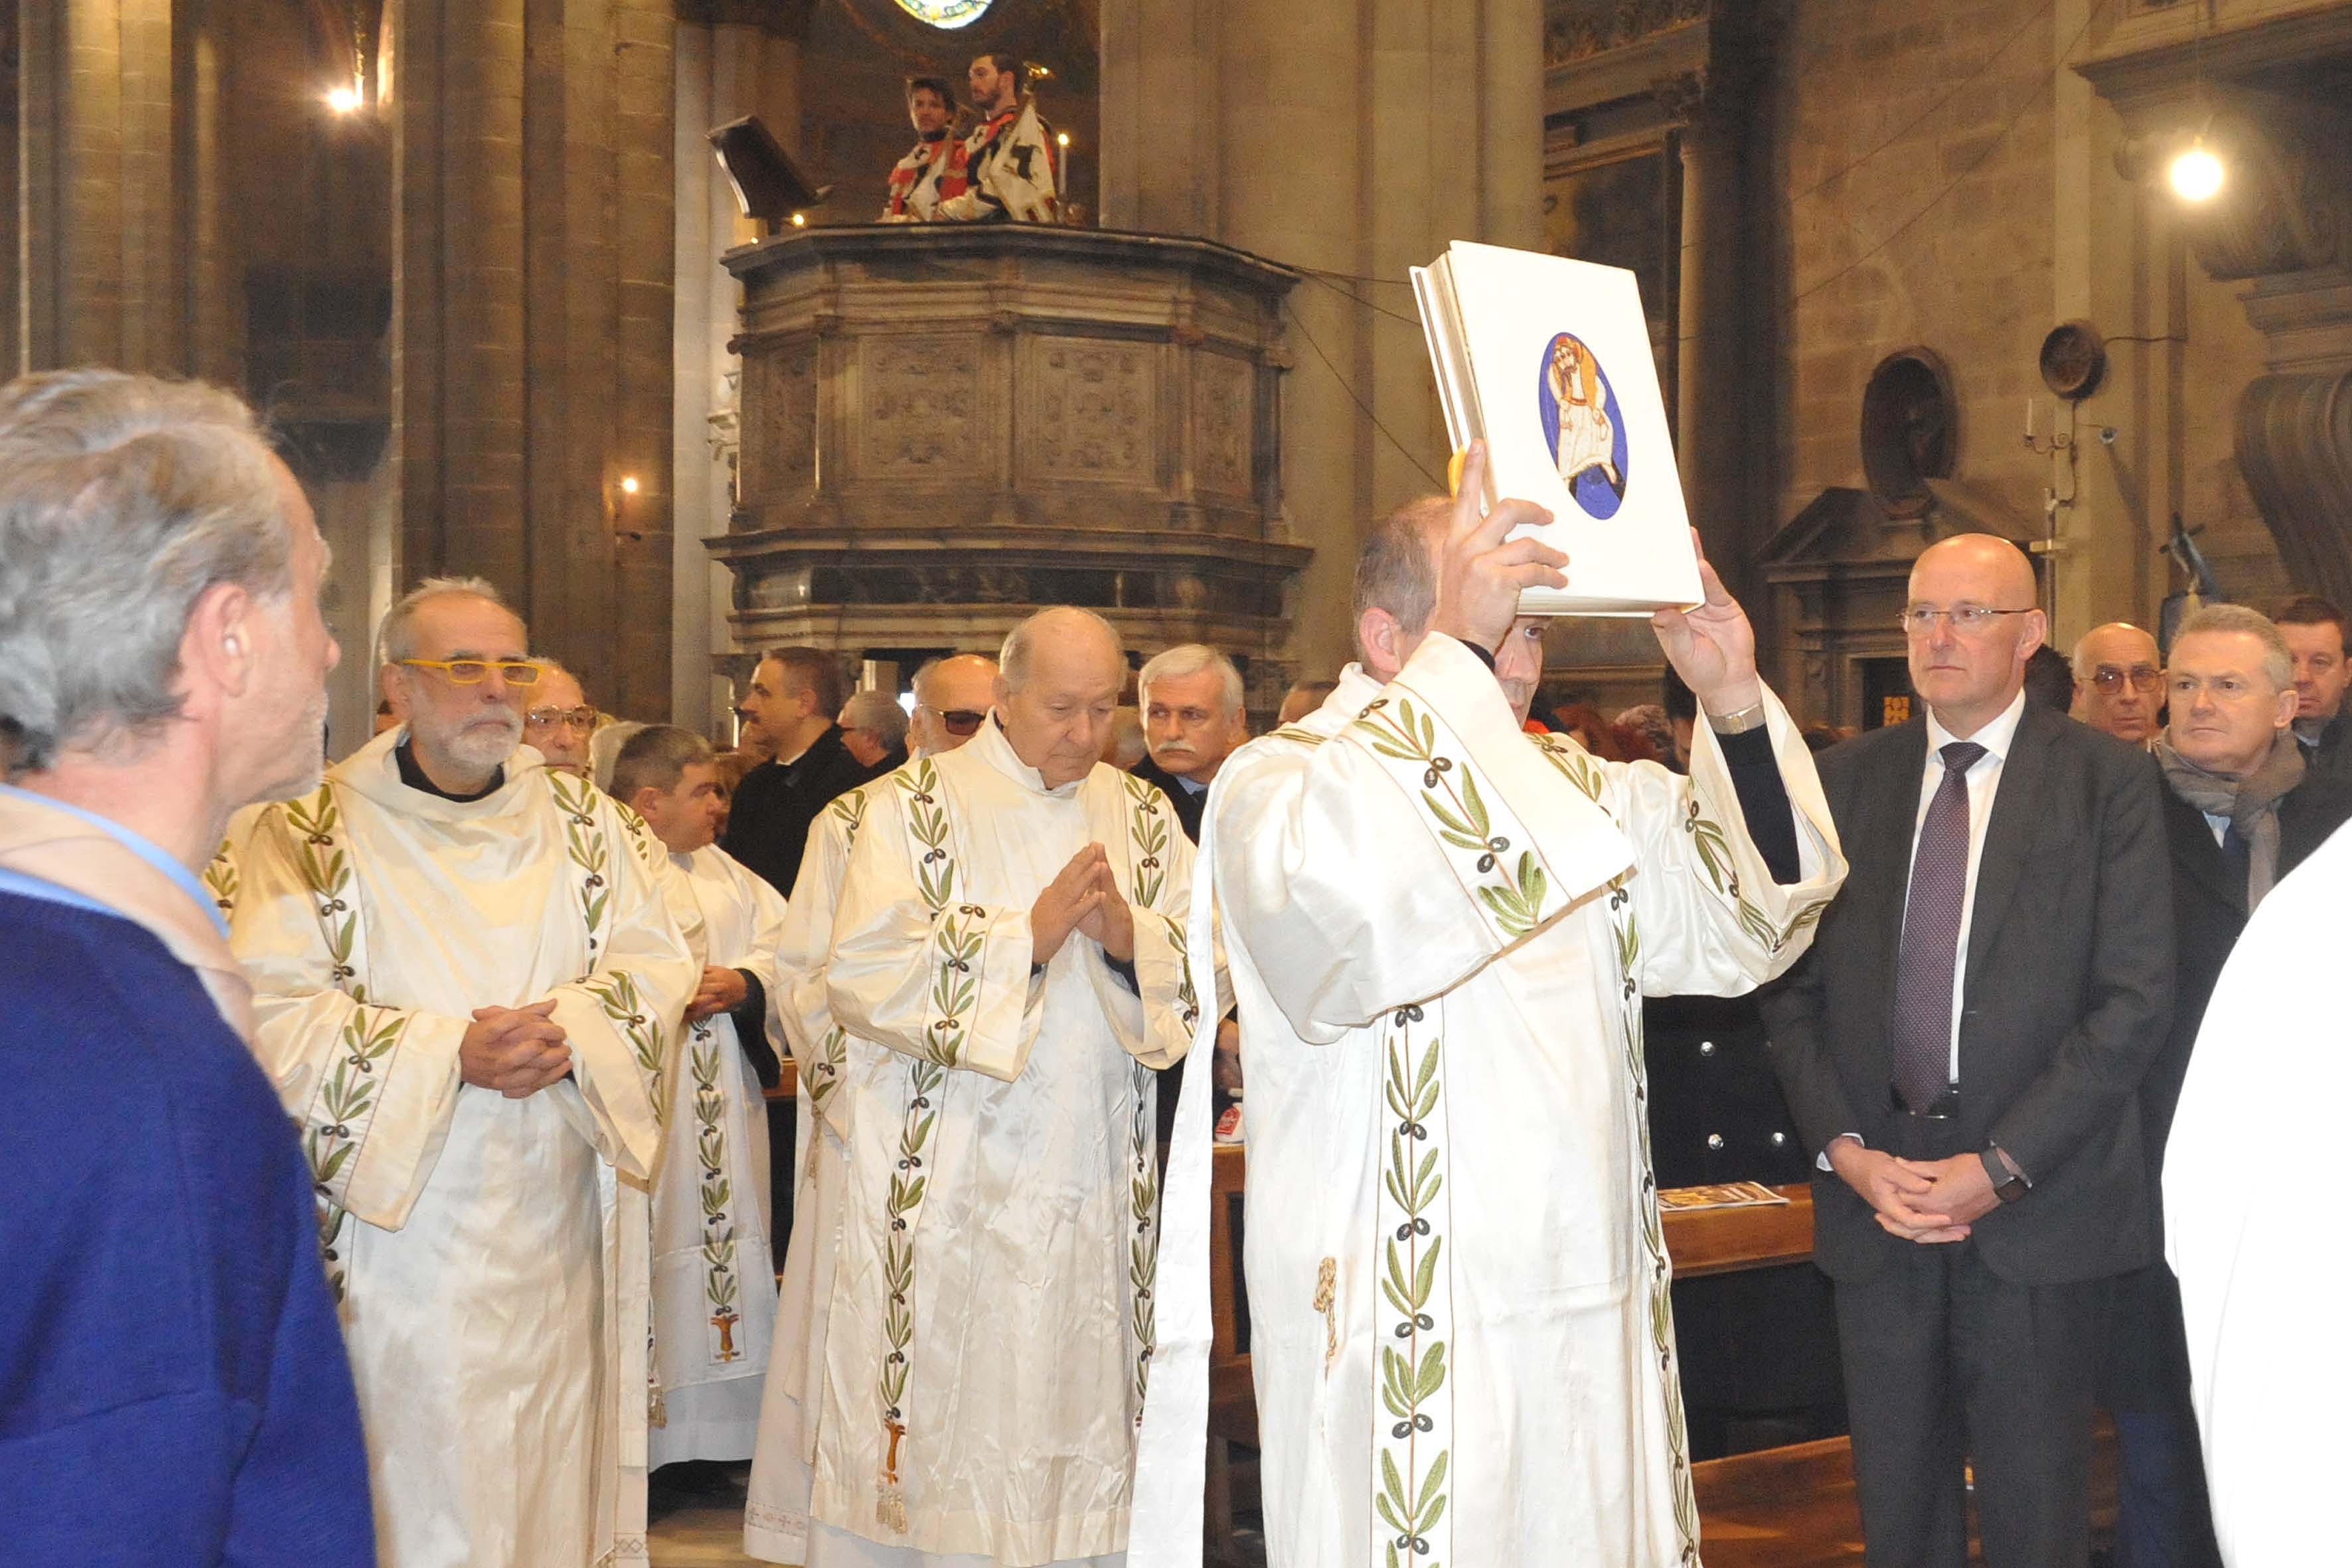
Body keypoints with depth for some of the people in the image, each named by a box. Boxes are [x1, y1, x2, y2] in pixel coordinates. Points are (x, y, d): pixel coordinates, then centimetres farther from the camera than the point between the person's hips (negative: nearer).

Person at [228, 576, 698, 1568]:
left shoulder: (580, 819, 9)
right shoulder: (314, 830, -4)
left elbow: (655, 963, 4)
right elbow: (279, 1009, -12)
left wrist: (568, 1030, -16)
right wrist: (453, 1052, -21)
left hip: (556, 1221, 4)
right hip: (397, 1217, -3)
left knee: (556, 1456, 10)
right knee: (411, 1464, 1)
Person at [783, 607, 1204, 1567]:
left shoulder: (1144, 819, 11)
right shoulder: (913, 806, 0)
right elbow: (864, 974, -12)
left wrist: (1129, 936, -15)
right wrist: (1029, 934, -15)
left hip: (1094, 1191, 3)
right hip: (942, 1185, -3)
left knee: (1078, 1408, 6)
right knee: (930, 1419, 1)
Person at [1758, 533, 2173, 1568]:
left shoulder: (2106, 781, -2)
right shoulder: (1845, 780, 8)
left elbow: (2135, 1001, -8)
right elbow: (1794, 987, 6)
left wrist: (2000, 1167, -13)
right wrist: (1844, 1150, -7)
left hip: (2036, 1208, -3)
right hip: (1874, 1203, 3)